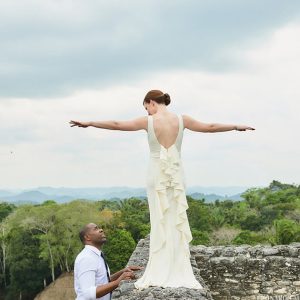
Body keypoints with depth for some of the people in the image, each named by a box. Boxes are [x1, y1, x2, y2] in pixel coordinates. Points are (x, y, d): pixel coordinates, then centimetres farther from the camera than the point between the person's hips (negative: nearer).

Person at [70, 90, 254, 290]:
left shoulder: (148, 121, -6)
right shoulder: (182, 120, -1)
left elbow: (116, 125, -1)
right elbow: (210, 127, 9)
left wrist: (88, 123, 8)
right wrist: (237, 127, 22)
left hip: (157, 175, -1)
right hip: (177, 175, 2)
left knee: (160, 222, 3)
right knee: (177, 221, 5)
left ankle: (160, 274, 3)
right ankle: (178, 274, 5)